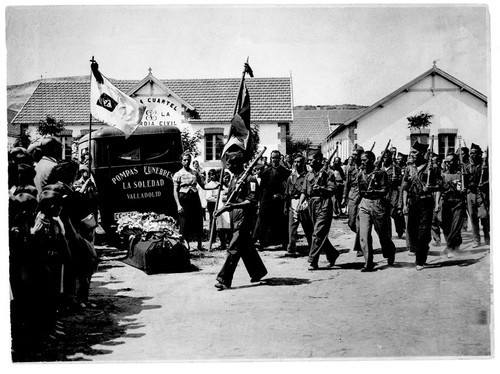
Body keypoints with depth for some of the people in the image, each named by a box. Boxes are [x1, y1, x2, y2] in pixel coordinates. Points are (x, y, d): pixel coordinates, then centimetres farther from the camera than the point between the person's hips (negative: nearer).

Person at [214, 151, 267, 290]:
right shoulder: (233, 179, 15)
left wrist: (234, 206, -27)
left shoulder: (249, 179, -11)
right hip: (234, 216, 9)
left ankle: (224, 280, -11)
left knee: (233, 248, -11)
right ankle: (258, 272, 31)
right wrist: (222, 209, 10)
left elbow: (252, 201, -18)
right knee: (246, 247, 16)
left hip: (244, 217, -9)